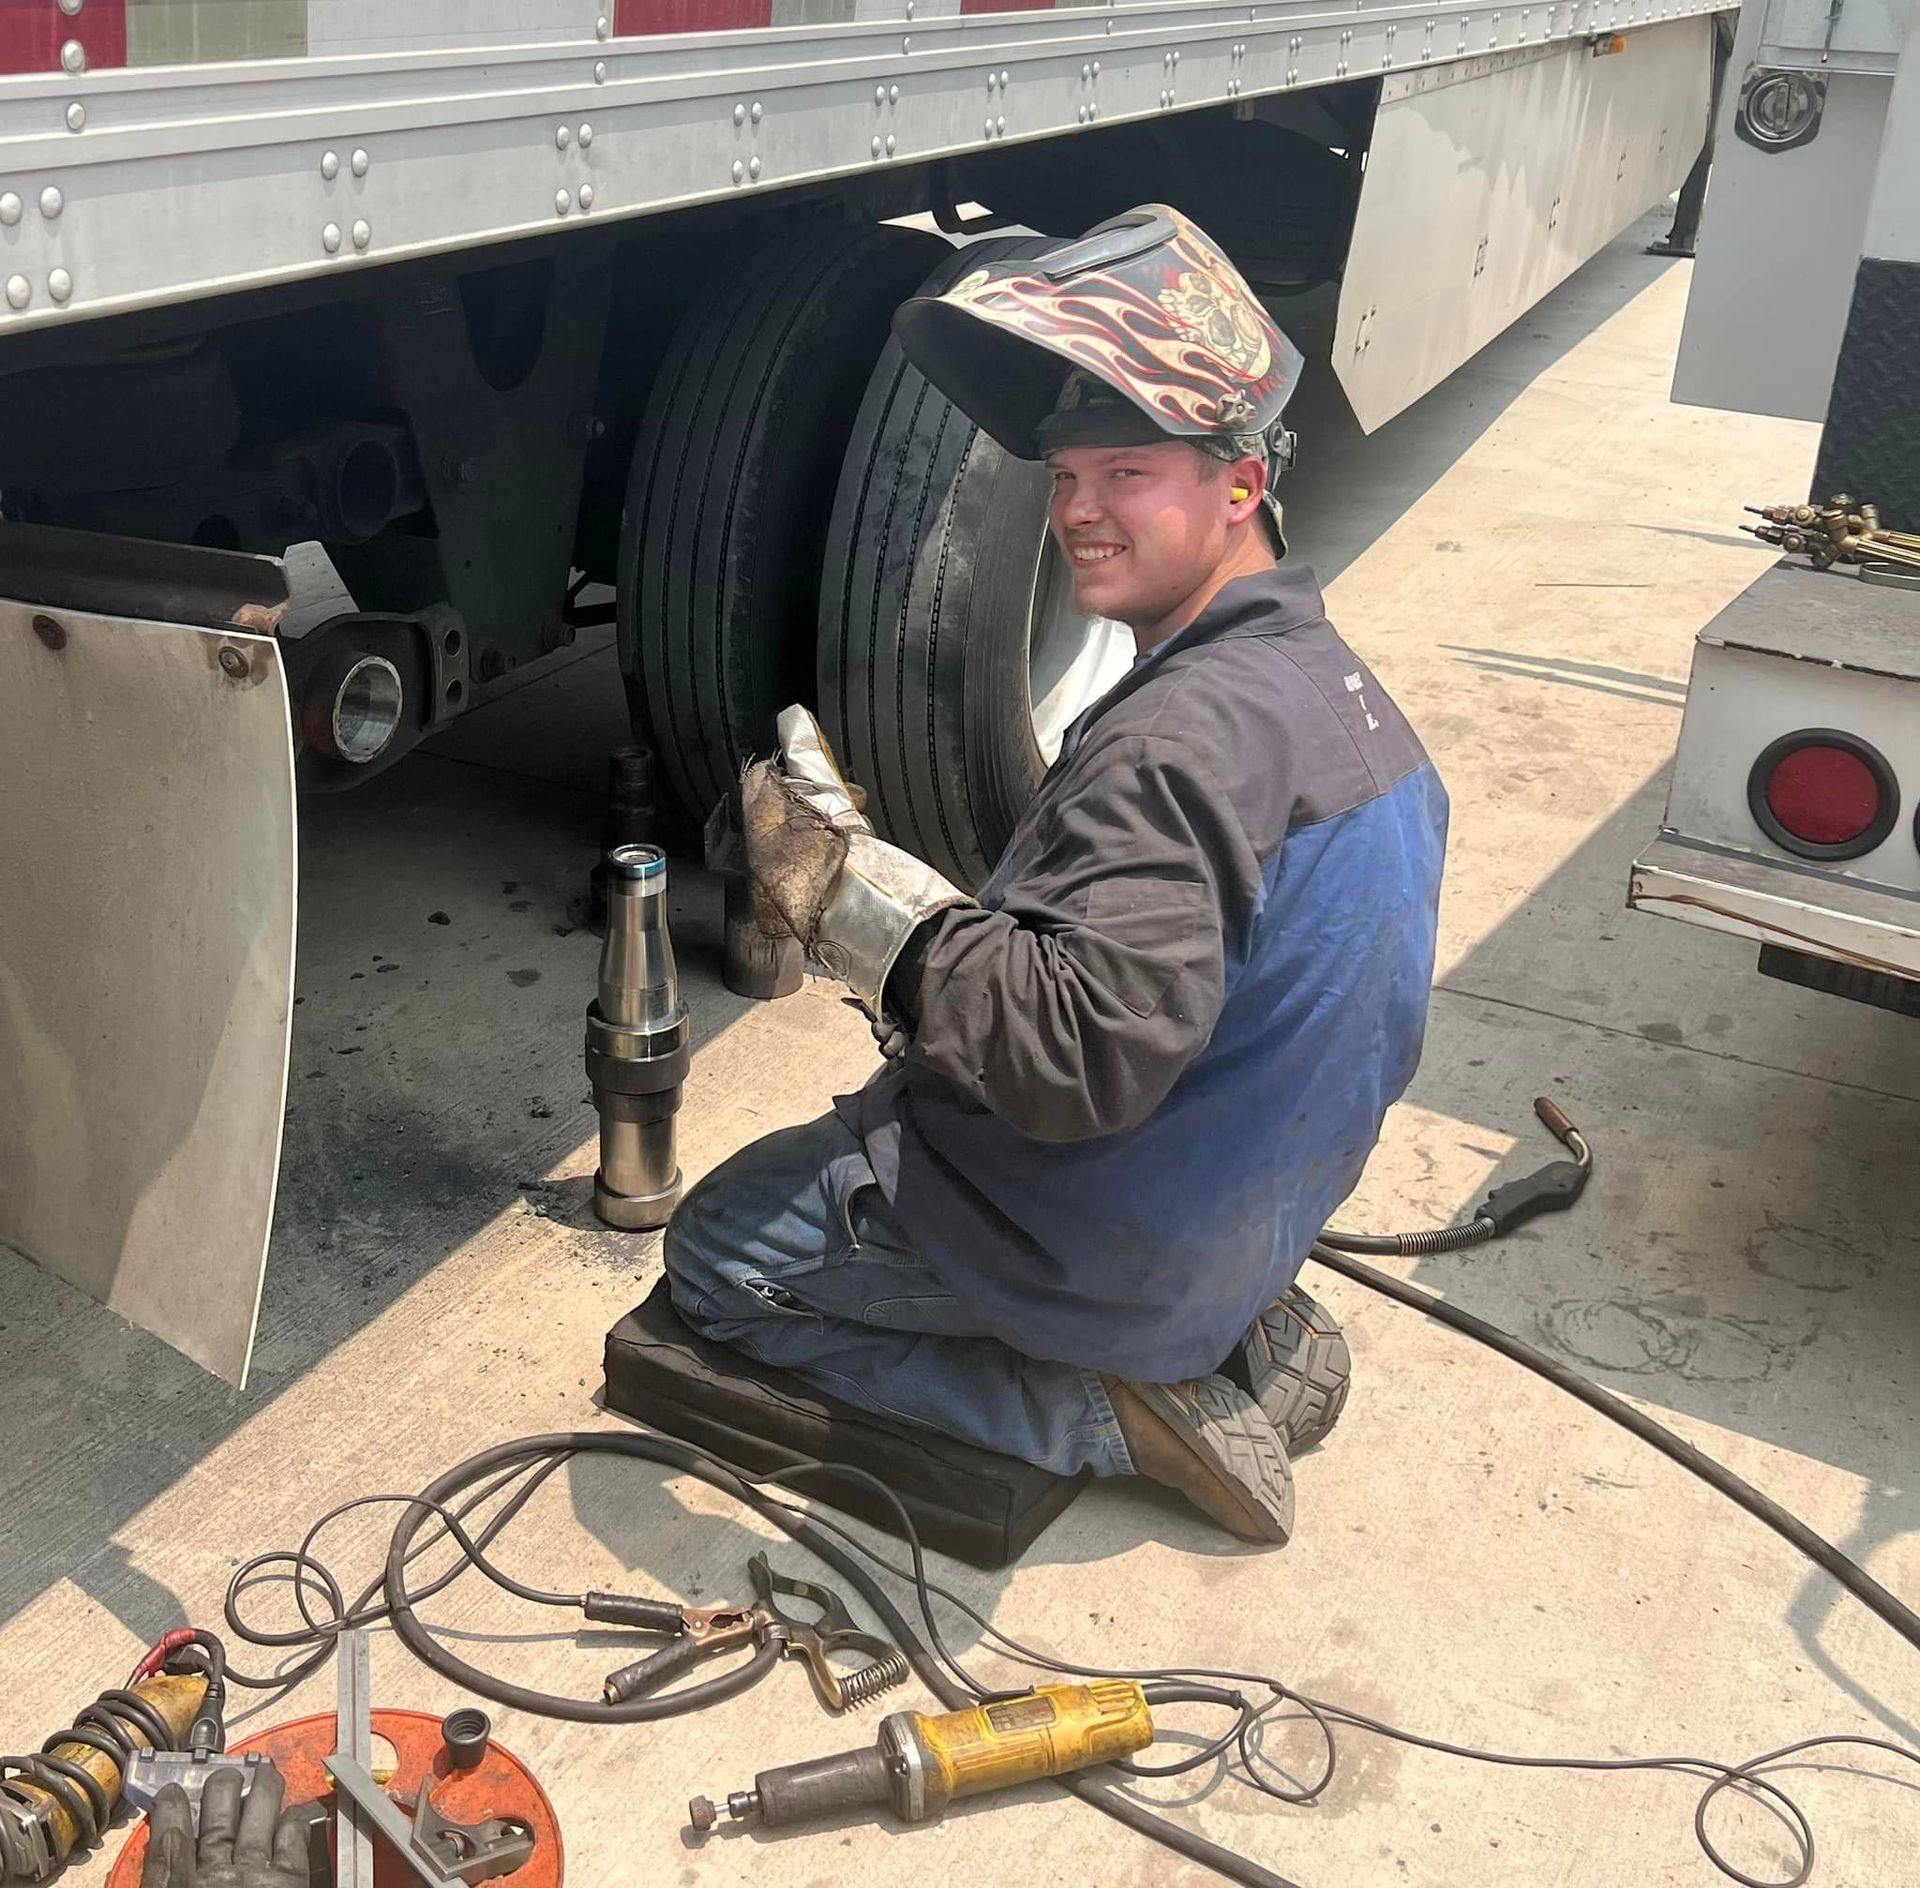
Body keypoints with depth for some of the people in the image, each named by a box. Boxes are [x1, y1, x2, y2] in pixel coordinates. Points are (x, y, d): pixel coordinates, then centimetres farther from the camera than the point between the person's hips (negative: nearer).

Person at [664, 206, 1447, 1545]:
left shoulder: (1184, 734, -29)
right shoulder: (1338, 686, 3)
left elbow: (1081, 1057, -36)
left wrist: (853, 888, -28)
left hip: (1114, 1259, -9)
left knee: (718, 1253, 11)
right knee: (870, 1119, 31)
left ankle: (1126, 1410, -2)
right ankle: (1236, 1345, 11)